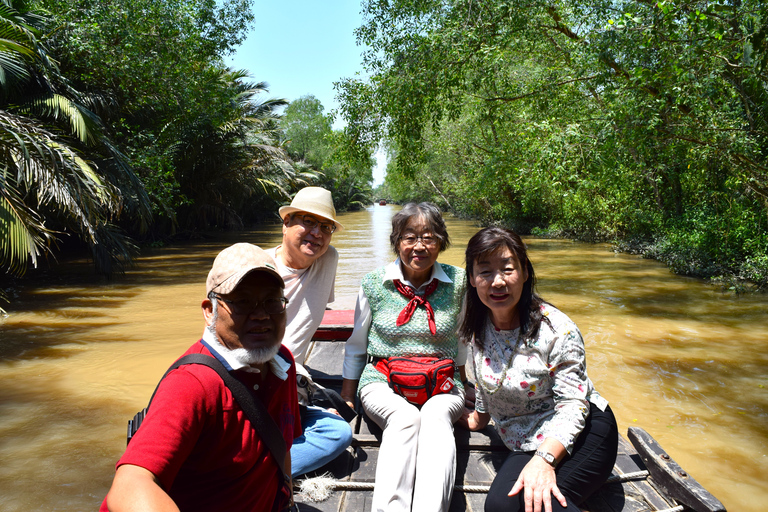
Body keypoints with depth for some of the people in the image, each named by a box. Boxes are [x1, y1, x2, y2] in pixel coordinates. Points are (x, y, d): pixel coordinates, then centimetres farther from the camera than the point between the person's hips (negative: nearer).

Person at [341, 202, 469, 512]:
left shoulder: (458, 282, 2)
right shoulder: (374, 284, 2)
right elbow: (356, 347, 13)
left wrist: (461, 391, 20)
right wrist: (346, 401, 10)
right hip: (383, 382, 0)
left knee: (436, 416, -33)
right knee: (405, 417, -33)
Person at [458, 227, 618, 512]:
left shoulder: (557, 330, -17)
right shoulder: (479, 329, 0)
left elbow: (573, 403, -19)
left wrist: (544, 459, -32)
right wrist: (481, 416, 31)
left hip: (582, 434, -5)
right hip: (527, 446, 5)